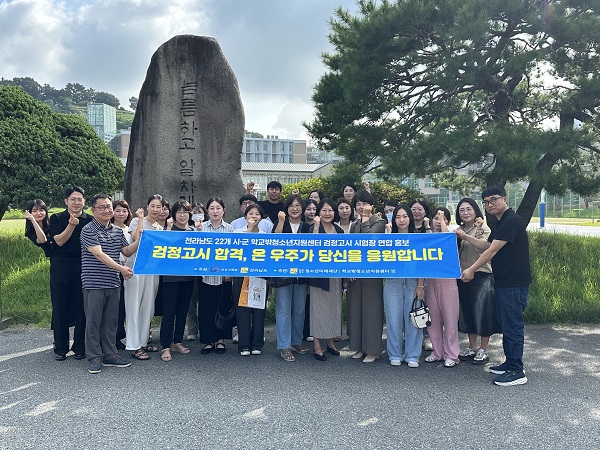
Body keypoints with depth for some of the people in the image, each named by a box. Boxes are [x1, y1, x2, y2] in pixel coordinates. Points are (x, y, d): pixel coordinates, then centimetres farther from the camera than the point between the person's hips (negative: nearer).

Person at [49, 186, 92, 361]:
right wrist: (71, 225, -15)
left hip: (83, 267, 0)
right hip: (60, 267, 0)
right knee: (60, 307, 4)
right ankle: (61, 347, 15)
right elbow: (59, 241, -6)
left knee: (82, 307, 2)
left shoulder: (90, 221, 8)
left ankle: (80, 347, 14)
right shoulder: (57, 218, 7)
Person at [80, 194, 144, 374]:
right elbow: (99, 254, -17)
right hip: (94, 283, -6)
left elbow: (127, 251, 15)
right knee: (93, 321, 2)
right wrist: (121, 268, -22)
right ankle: (95, 358, 10)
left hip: (113, 283, 6)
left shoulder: (117, 231, 13)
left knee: (111, 320, 11)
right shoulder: (88, 230, -7)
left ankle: (110, 354, 21)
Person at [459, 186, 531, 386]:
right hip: (503, 281, 10)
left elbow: (492, 250, -18)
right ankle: (510, 363, 27)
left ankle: (516, 372, 3)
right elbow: (487, 246, 23)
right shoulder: (500, 223, 16)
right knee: (506, 324, 16)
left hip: (514, 283, -10)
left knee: (513, 325, -5)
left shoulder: (511, 221, -16)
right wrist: (465, 237, 16)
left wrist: (472, 269, -15)